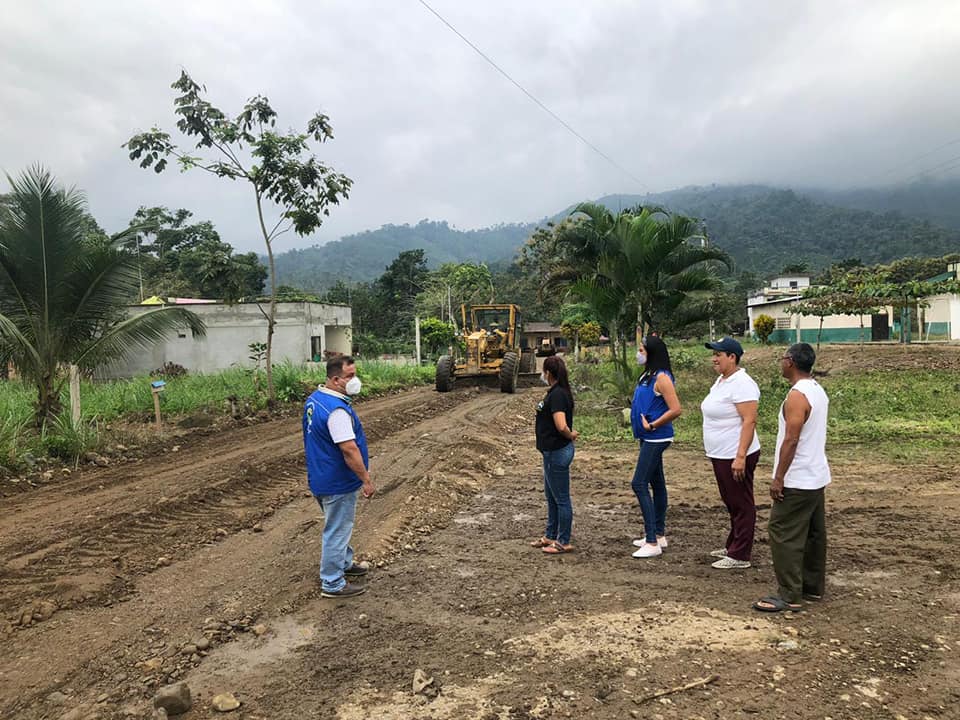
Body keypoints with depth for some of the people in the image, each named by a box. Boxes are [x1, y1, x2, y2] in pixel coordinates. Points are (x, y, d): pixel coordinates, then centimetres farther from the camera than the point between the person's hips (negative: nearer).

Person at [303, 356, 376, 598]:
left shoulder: (314, 398, 4)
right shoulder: (336, 410, -28)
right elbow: (349, 450, -29)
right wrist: (366, 480, -20)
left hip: (322, 476, 10)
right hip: (338, 483, -10)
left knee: (339, 526, 26)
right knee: (337, 531, 4)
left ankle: (344, 563, 43)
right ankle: (333, 584, 16)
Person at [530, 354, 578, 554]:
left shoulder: (557, 395, -21)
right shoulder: (557, 392, 10)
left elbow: (561, 426, -30)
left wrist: (571, 435, -14)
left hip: (557, 452, -11)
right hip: (552, 452, 11)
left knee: (561, 499, 1)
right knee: (551, 497, 20)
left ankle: (563, 542, 13)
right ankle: (550, 536, 33)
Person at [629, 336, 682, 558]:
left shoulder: (661, 378, -17)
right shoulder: (647, 376, 12)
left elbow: (676, 409, -23)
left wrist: (652, 425, -18)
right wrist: (637, 418, 8)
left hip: (656, 438, -10)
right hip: (649, 438, 10)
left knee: (639, 484, -12)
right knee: (656, 484, 15)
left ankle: (652, 543, -8)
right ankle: (659, 535, 26)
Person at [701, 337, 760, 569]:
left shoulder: (741, 384, -19)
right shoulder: (721, 381, 12)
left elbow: (749, 421, -24)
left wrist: (740, 456, -28)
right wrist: (716, 452, 21)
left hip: (735, 456, -10)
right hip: (721, 455, 10)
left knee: (741, 505, 1)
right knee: (731, 503, 19)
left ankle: (740, 556, 9)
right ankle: (733, 547, 31)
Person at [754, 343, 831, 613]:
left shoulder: (797, 395, -20)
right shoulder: (818, 391, 11)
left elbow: (791, 440, -24)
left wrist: (778, 477, -19)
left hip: (796, 480, -10)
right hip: (817, 477, 10)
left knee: (784, 535, -5)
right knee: (813, 534, 16)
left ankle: (790, 596, -2)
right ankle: (813, 587, 26)